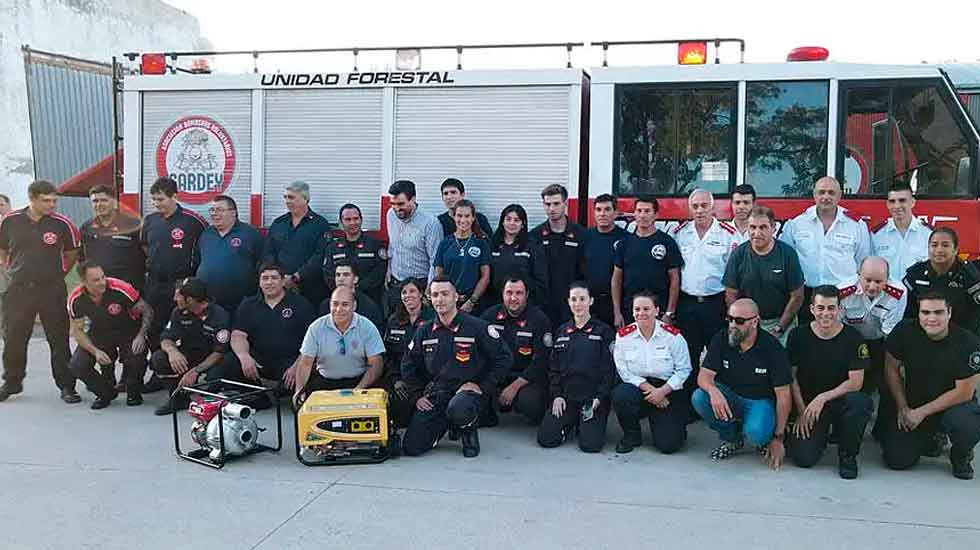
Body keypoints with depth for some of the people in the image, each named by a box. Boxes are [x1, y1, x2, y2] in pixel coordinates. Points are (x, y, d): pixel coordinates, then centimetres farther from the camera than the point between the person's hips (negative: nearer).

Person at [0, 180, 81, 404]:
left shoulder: (62, 224, -6)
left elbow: (72, 254, 9)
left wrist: (58, 274, 6)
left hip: (52, 289, -2)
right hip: (18, 289, 2)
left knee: (59, 339, 1)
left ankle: (67, 386, 9)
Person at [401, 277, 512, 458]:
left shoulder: (477, 327, -7)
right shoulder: (424, 332, 7)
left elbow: (504, 359, -7)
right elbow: (408, 367, 19)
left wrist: (482, 387, -12)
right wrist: (417, 395, 11)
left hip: (468, 389, -4)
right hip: (435, 394, 4)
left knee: (458, 408, -40)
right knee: (411, 447, -8)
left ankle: (469, 431, -1)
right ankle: (445, 425, 23)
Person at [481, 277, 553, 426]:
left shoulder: (539, 319, -9)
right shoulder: (491, 315, 3)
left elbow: (540, 361, -13)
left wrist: (514, 387, -18)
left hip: (527, 377, -3)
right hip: (497, 373, 3)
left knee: (530, 405, -32)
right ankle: (488, 416, 5)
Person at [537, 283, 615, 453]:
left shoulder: (604, 331, 0)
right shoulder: (562, 331, 12)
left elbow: (609, 369, -3)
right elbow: (554, 367, 11)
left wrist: (599, 398, -12)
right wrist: (557, 395, -1)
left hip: (593, 397, -3)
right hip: (566, 396, 3)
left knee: (590, 444, -19)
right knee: (546, 439, -12)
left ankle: (587, 424, 15)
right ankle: (570, 423, 18)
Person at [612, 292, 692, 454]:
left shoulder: (672, 335, -5)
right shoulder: (623, 335, -2)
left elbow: (683, 370, -4)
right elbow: (624, 371, -6)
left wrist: (662, 391, -16)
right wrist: (649, 388, -16)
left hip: (668, 390, -1)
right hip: (637, 387, 2)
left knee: (668, 445, -15)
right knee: (620, 395, -34)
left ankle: (676, 423, 25)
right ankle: (631, 435, -3)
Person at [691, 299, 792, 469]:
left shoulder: (771, 347, -16)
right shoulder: (721, 340, -9)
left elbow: (783, 396, -12)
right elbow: (704, 375, -12)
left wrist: (778, 438, -14)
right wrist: (713, 391, -39)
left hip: (760, 401, -3)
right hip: (730, 396, 4)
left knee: (755, 433, -35)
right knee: (699, 398, -26)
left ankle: (766, 438, 7)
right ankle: (733, 439, 1)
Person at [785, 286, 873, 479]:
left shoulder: (853, 338, -6)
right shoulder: (799, 335, -3)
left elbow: (856, 382, -10)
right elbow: (791, 377, 1)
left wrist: (822, 398, -19)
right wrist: (802, 412, -7)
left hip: (841, 400, 0)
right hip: (807, 403, 0)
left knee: (860, 402, -36)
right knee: (804, 458, -19)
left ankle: (848, 454, -9)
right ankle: (821, 433, 19)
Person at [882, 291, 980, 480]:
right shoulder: (905, 331, -14)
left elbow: (964, 393, -17)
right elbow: (891, 369, -1)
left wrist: (922, 412, -16)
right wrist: (903, 408, -5)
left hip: (954, 405, -2)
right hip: (912, 403, 2)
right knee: (898, 460, -10)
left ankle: (961, 456, 1)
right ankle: (930, 438, 25)